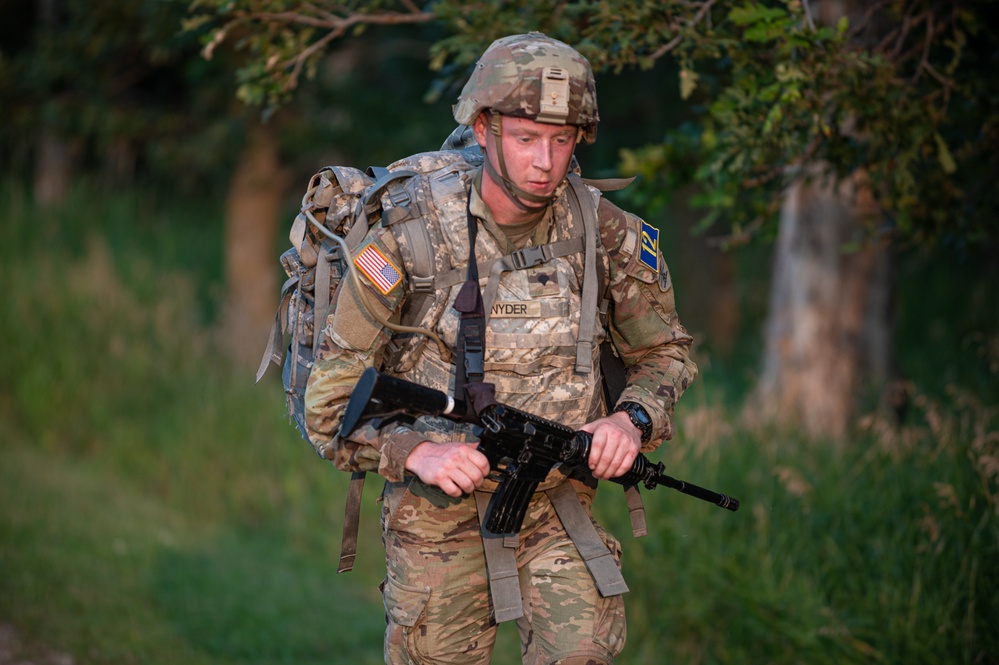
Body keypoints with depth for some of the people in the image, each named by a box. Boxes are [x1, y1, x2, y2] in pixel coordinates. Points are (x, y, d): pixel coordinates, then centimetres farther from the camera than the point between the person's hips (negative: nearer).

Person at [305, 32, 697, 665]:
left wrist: (633, 420, -11)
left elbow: (665, 352, 10)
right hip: (438, 511, -1)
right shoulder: (408, 239, -15)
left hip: (560, 502, 2)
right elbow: (330, 401, -10)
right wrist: (416, 454, -26)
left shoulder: (605, 232, -7)